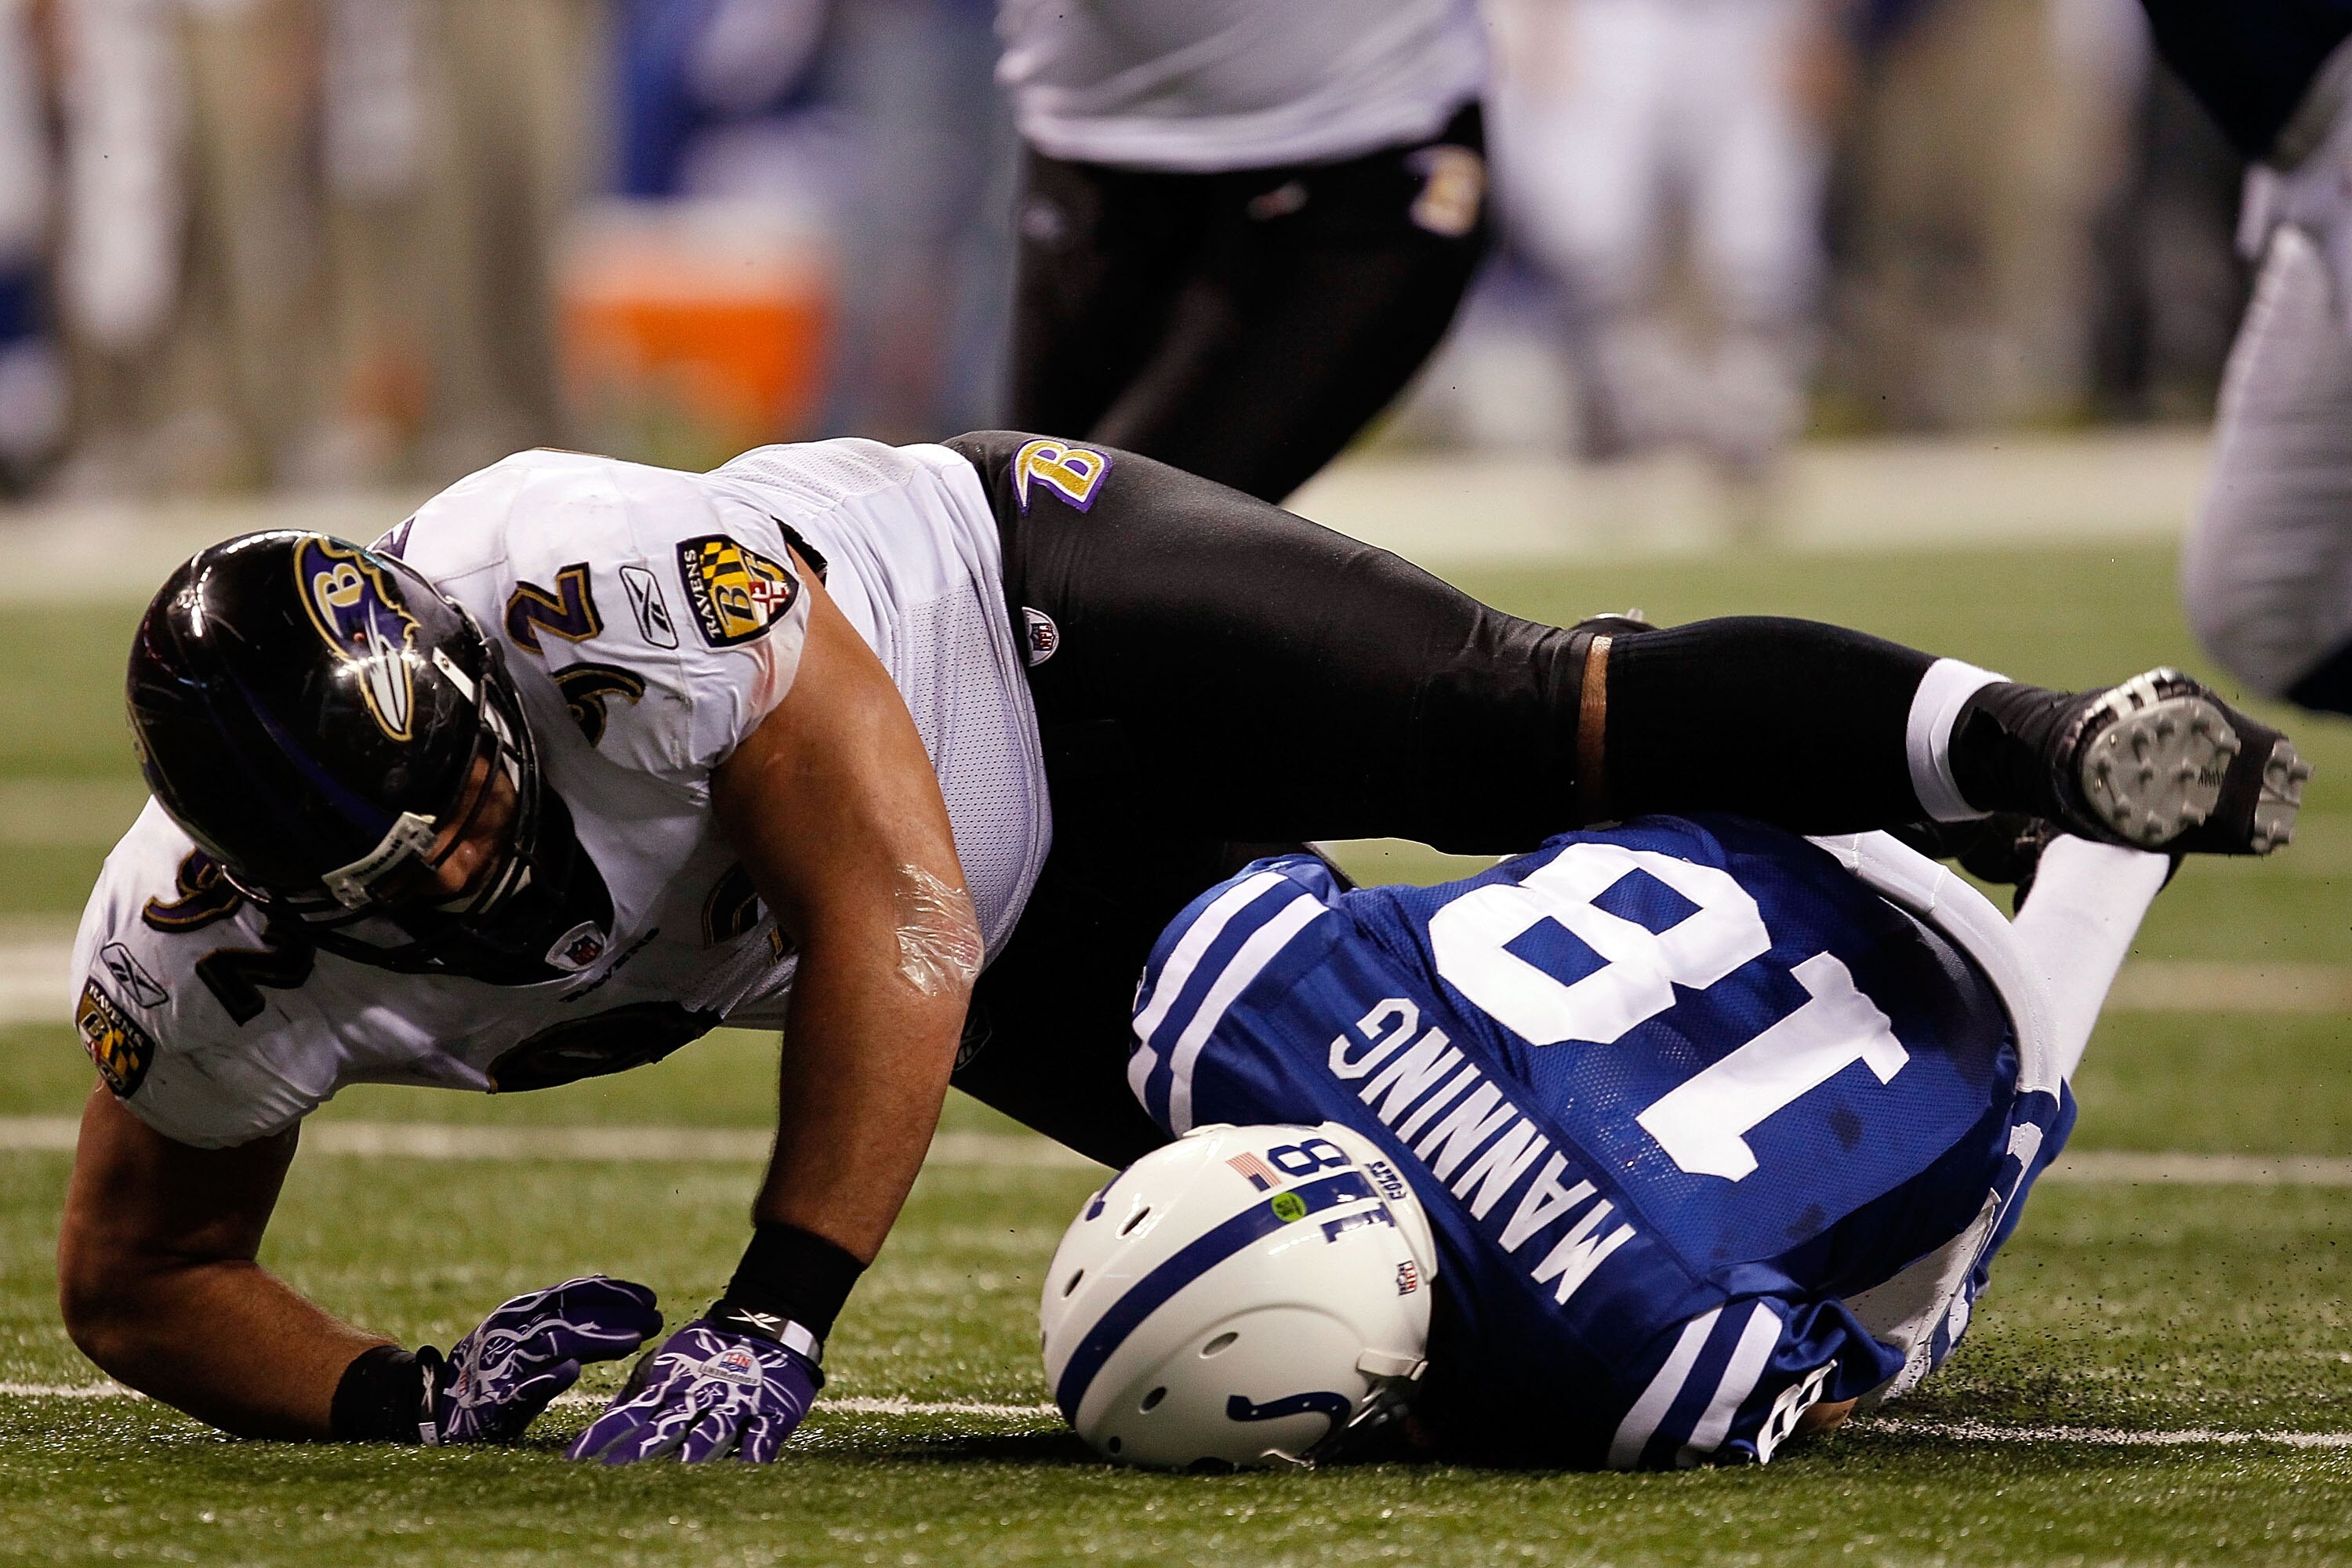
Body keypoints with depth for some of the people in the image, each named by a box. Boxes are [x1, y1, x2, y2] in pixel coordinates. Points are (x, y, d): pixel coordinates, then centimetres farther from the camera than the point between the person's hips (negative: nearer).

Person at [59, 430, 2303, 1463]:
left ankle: (2016, 738, -5)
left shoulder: (604, 592, -42)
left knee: (1531, 732, -18)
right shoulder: (201, 961, -29)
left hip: (1036, 618, -4)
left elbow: (898, 930, -37)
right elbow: (143, 1281, -13)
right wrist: (401, 1401, -31)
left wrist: (772, 1319, -42)